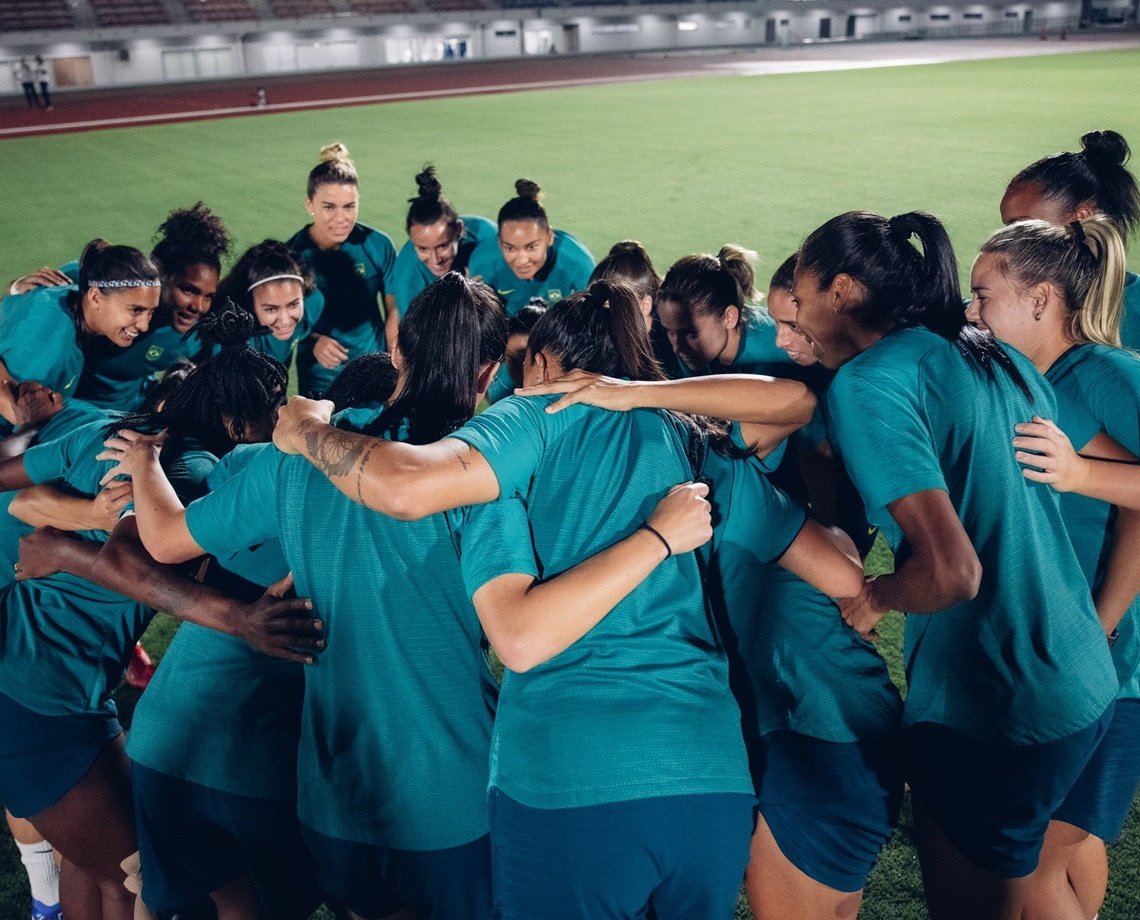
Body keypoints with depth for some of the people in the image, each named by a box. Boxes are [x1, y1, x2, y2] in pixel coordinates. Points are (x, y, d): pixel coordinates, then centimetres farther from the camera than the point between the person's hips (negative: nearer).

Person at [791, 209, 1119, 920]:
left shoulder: (867, 383, -17)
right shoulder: (1000, 359, 8)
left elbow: (951, 573, -26)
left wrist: (874, 597, -7)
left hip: (996, 711, -8)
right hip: (1085, 682, 8)